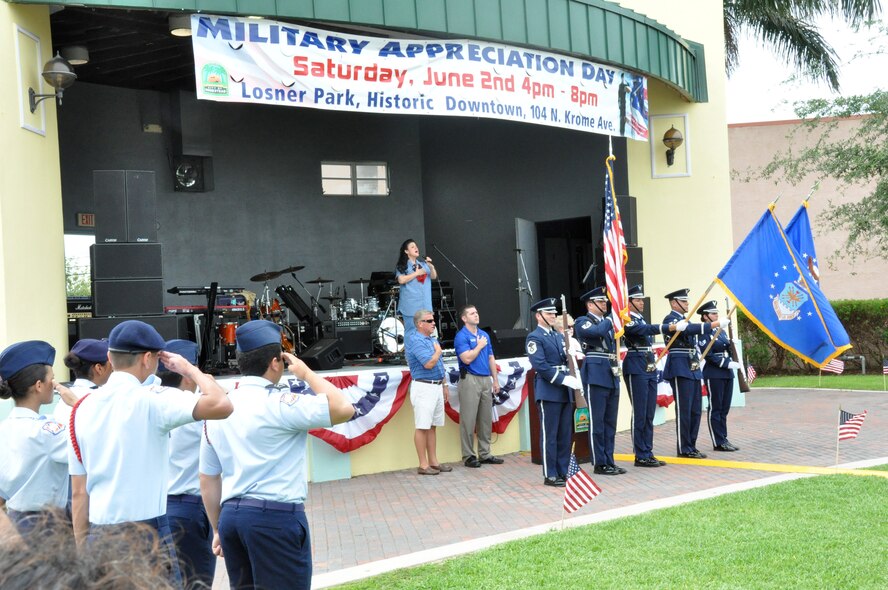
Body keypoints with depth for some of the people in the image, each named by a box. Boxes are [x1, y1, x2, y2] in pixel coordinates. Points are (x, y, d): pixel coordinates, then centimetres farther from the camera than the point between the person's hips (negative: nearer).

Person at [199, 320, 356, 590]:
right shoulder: (278, 404, -12)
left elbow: (208, 479, 13)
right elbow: (343, 408, -15)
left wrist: (218, 529, 22)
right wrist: (305, 372, -3)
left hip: (230, 515, 7)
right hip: (276, 517, -7)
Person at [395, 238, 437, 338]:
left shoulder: (423, 264, 14)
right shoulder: (402, 266, -1)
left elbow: (434, 277, 10)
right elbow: (401, 280, -13)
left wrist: (431, 267, -9)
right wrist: (416, 273, -9)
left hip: (425, 304, 5)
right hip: (411, 304, -5)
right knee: (412, 330, -7)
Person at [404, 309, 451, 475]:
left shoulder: (433, 339, 16)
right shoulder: (415, 341, -14)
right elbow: (429, 363, -23)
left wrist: (444, 385, 21)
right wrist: (438, 351, -5)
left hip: (437, 386, 9)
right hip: (423, 387, -9)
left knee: (433, 426, 12)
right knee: (422, 427, -4)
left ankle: (433, 462, 17)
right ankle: (423, 465, 0)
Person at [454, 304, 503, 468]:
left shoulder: (484, 335, 15)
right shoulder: (461, 336, -7)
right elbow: (467, 358, -18)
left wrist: (495, 380, 14)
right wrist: (479, 346, -6)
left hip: (486, 380, 7)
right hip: (470, 380, -7)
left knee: (486, 419, 9)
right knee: (468, 420, -3)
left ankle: (485, 454, 17)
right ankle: (468, 456, 3)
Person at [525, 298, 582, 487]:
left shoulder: (559, 336, 18)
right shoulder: (534, 338, -6)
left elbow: (567, 361, 18)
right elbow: (540, 366, -16)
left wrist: (573, 378, -2)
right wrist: (565, 379, -19)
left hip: (566, 391, 8)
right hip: (549, 391, -7)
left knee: (566, 434, 10)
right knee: (549, 435, -2)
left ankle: (563, 472, 18)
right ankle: (550, 475, 5)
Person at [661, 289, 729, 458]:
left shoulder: (685, 320, 20)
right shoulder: (670, 319, -9)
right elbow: (689, 329, -25)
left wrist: (697, 353, 13)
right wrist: (715, 324, -28)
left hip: (693, 369, 9)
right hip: (680, 369, -9)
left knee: (696, 410, 9)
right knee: (684, 410, -6)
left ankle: (691, 446, 16)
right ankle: (684, 449, 0)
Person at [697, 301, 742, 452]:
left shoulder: (721, 331, 15)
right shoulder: (703, 333, -9)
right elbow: (708, 356, -15)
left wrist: (730, 345, -3)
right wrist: (728, 364, -19)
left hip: (727, 374, 8)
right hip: (714, 375, -8)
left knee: (725, 408, 9)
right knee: (715, 409, -2)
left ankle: (724, 439, 15)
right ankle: (718, 443, 1)